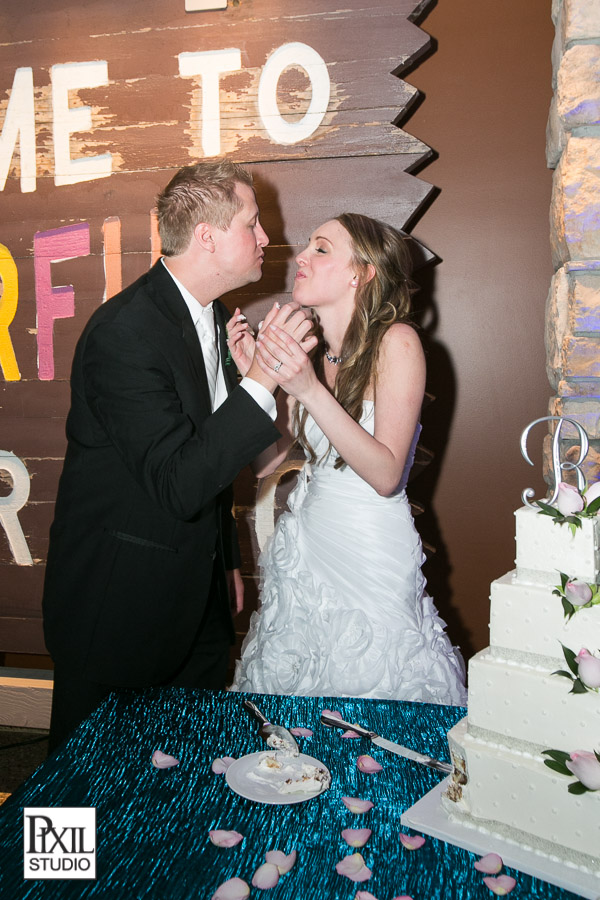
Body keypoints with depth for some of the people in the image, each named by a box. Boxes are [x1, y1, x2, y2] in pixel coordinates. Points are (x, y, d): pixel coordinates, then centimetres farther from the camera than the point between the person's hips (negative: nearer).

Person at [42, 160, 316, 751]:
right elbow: (178, 484, -29)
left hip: (198, 596, 8)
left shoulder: (213, 315, 6)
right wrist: (262, 379, -28)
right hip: (118, 610, -8)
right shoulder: (124, 331, -23)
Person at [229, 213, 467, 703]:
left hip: (371, 553, -5)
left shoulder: (396, 341, -15)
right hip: (306, 539, 5)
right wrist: (252, 373, -10)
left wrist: (310, 390, -29)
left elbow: (386, 475, -22)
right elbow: (266, 458, 0)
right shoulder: (308, 349, 1)